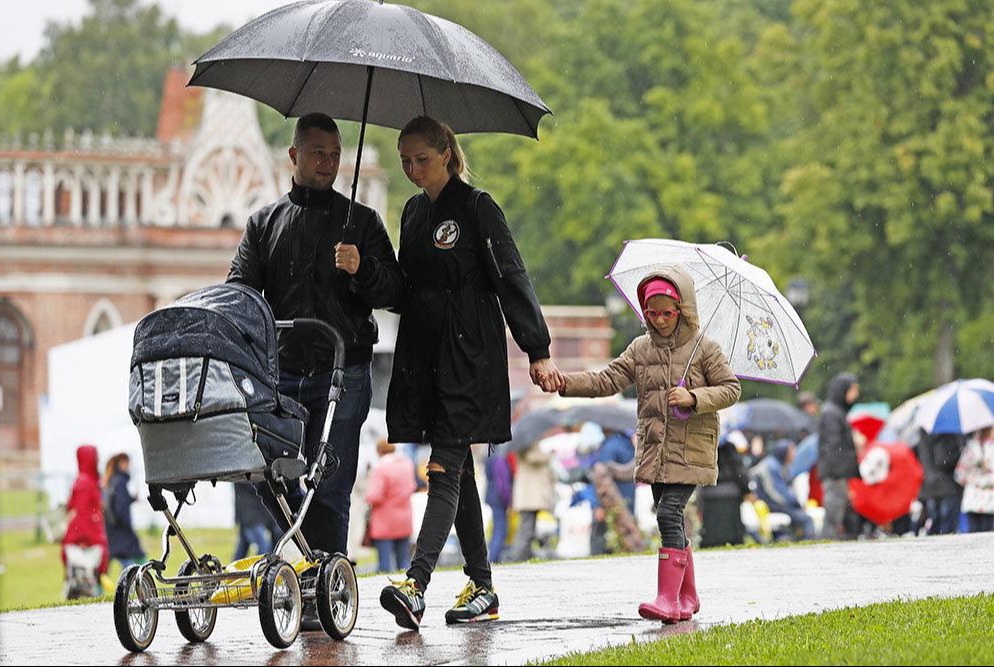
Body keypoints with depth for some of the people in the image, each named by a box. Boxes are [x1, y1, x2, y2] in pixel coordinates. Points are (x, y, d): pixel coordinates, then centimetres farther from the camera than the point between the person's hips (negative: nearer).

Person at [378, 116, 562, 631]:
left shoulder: (476, 207, -6)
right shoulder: (414, 212, 15)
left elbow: (511, 278, -10)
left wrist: (537, 351, -14)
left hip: (469, 356, -7)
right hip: (424, 353, 7)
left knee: (445, 469, -14)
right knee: (458, 472, 10)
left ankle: (415, 586, -26)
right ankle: (482, 588, 15)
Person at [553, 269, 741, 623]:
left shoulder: (703, 348, -2)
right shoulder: (641, 349, 9)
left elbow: (731, 388, -2)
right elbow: (607, 380, 4)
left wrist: (693, 398, -17)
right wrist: (567, 383, -10)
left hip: (690, 449, -5)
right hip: (654, 448, 5)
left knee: (669, 513, -17)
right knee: (671, 521, 8)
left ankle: (667, 598, -20)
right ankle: (688, 597, 18)